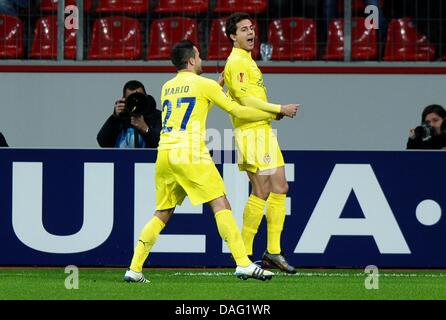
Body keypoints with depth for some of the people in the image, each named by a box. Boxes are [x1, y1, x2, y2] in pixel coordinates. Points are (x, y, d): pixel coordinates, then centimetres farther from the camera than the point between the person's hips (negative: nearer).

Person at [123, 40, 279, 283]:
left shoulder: (167, 88, 19)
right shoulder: (204, 84, 2)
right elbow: (237, 111, 7)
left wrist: (218, 87, 37)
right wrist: (271, 115, 20)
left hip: (165, 154, 6)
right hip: (190, 154, -6)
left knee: (162, 214, 13)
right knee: (221, 206, -7)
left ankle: (134, 269, 6)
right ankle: (243, 264, -17)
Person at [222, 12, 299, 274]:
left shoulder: (247, 61, 19)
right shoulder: (236, 62, -12)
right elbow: (246, 100, -19)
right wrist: (280, 109, -15)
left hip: (264, 130, 10)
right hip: (251, 132, -10)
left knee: (280, 188, 8)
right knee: (262, 191, -9)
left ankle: (273, 252, 11)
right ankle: (244, 254, -4)